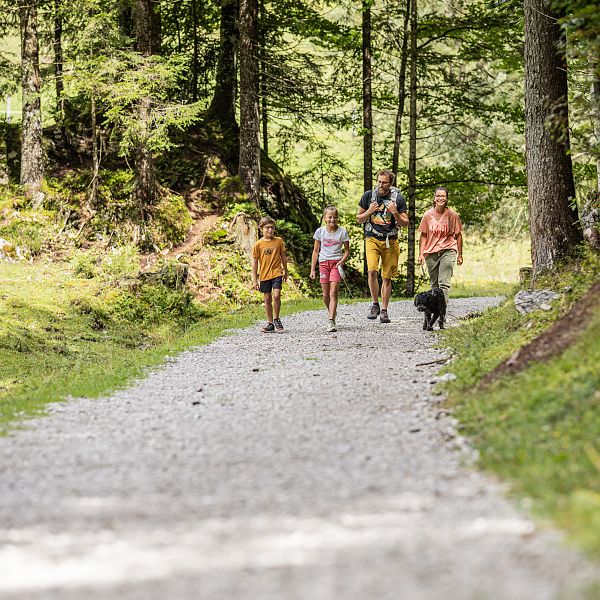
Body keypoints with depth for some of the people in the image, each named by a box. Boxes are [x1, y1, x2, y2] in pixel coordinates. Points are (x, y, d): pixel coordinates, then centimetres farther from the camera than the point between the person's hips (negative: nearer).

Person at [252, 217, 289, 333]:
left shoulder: (279, 241, 2)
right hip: (264, 275, 1)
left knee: (276, 295, -14)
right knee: (267, 299, 8)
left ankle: (276, 319, 5)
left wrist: (285, 271, 16)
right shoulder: (258, 244, -1)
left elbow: (283, 257, 12)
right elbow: (255, 262, 1)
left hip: (277, 273, -1)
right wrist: (255, 279, 0)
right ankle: (270, 323, 17)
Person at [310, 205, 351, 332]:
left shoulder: (342, 231, 0)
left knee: (333, 293, -13)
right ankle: (333, 313, 29)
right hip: (323, 263, 3)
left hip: (336, 263, -3)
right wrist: (312, 269, 7)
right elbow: (316, 251, 10)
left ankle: (331, 322, -18)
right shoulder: (320, 231, 4)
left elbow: (347, 250, 7)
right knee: (325, 295, 4)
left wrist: (342, 261, -12)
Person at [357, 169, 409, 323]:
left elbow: (405, 224, 3)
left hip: (390, 241, 0)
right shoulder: (368, 196, 2)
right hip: (372, 239, 0)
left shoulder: (398, 199, -1)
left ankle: (384, 310, 11)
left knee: (387, 277, 2)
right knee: (372, 271, -20)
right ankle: (375, 304, -3)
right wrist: (369, 211, -10)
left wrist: (395, 213, -15)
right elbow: (359, 219, 10)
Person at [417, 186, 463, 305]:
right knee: (434, 283, 11)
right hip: (431, 252, 3)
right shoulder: (428, 215, 1)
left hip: (448, 251, -3)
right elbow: (423, 236, 6)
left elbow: (458, 235, 3)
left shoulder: (453, 215, -4)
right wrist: (421, 254, 0)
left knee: (444, 282, -14)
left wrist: (460, 255, 4)